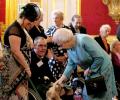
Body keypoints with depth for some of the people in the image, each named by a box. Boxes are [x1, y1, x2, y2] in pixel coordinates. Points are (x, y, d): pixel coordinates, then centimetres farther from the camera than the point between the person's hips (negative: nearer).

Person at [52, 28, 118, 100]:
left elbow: (100, 57, -29)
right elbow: (71, 64, 4)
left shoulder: (83, 40, -30)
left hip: (102, 67, -8)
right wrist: (63, 77, -7)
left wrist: (90, 70, -18)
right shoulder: (69, 48, -4)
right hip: (90, 69, 8)